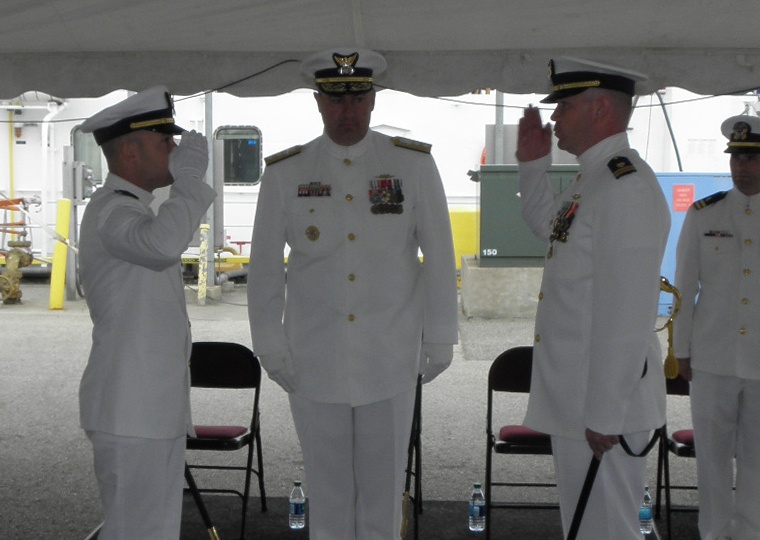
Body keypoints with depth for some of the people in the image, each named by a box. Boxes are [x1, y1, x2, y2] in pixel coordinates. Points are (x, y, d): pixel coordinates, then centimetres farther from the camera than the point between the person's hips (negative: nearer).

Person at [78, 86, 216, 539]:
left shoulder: (132, 209, 18)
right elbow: (163, 244, -40)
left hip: (156, 406, 10)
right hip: (131, 412, -10)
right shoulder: (111, 209, -17)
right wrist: (191, 177, -26)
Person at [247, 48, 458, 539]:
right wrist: (270, 346, 4)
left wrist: (439, 338, 1)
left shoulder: (414, 164, -2)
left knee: (384, 478, 11)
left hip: (390, 358, 0)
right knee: (327, 480, 12)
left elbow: (439, 255, 1)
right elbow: (265, 265, 4)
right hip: (314, 361, 1)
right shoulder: (284, 172, 0)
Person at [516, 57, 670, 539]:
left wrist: (604, 415, -24)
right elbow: (548, 226, 33)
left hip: (601, 407, -10)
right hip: (573, 398, 10)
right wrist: (533, 162, 18)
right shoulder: (592, 179, 11)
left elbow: (627, 313, -26)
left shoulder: (627, 186, -21)